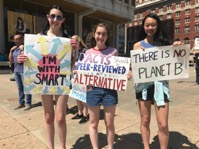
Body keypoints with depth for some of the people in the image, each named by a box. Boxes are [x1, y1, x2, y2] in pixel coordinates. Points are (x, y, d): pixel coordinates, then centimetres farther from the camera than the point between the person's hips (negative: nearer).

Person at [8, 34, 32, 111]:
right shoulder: (14, 48, 16)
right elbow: (11, 60, 15)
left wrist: (22, 49, -17)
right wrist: (11, 51, 8)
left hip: (24, 70, -8)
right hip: (16, 70, 8)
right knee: (20, 88, 12)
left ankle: (28, 104, 3)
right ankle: (21, 103, 21)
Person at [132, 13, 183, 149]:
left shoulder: (164, 42, 4)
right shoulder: (138, 45, 6)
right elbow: (133, 66, 2)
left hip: (160, 84, 0)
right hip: (143, 84, 1)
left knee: (163, 124, -1)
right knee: (145, 120, 13)